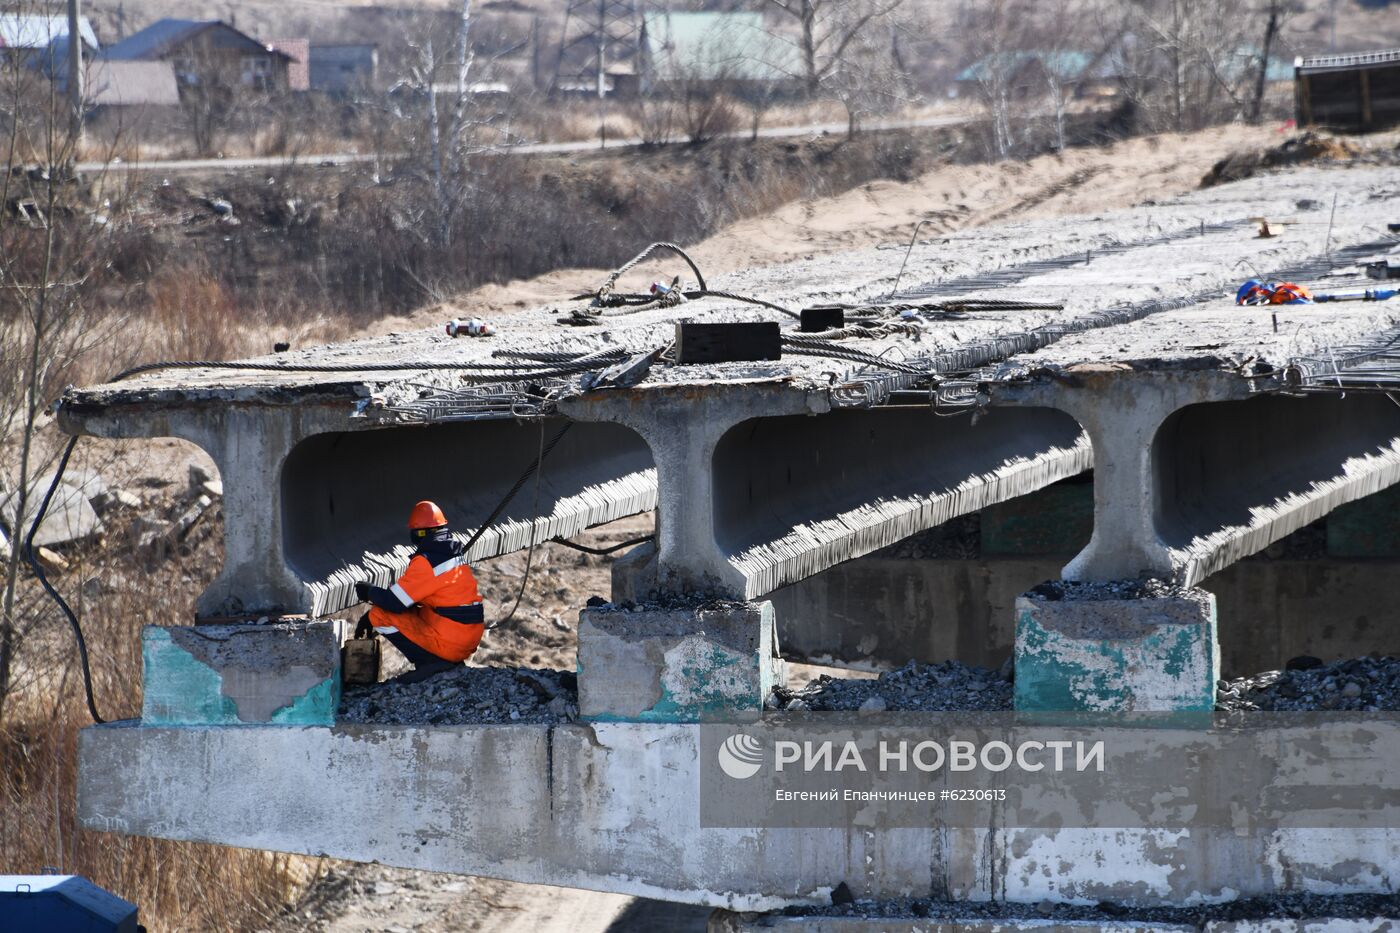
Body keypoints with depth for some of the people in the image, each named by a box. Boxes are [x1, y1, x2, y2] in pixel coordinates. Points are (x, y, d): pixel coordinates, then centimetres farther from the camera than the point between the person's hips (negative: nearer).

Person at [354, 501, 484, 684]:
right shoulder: (456, 553, 13)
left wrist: (370, 593, 7)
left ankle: (432, 662, -8)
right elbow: (412, 593, 19)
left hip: (448, 644, -8)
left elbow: (394, 602, -15)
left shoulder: (426, 562, -16)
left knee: (380, 615, -5)